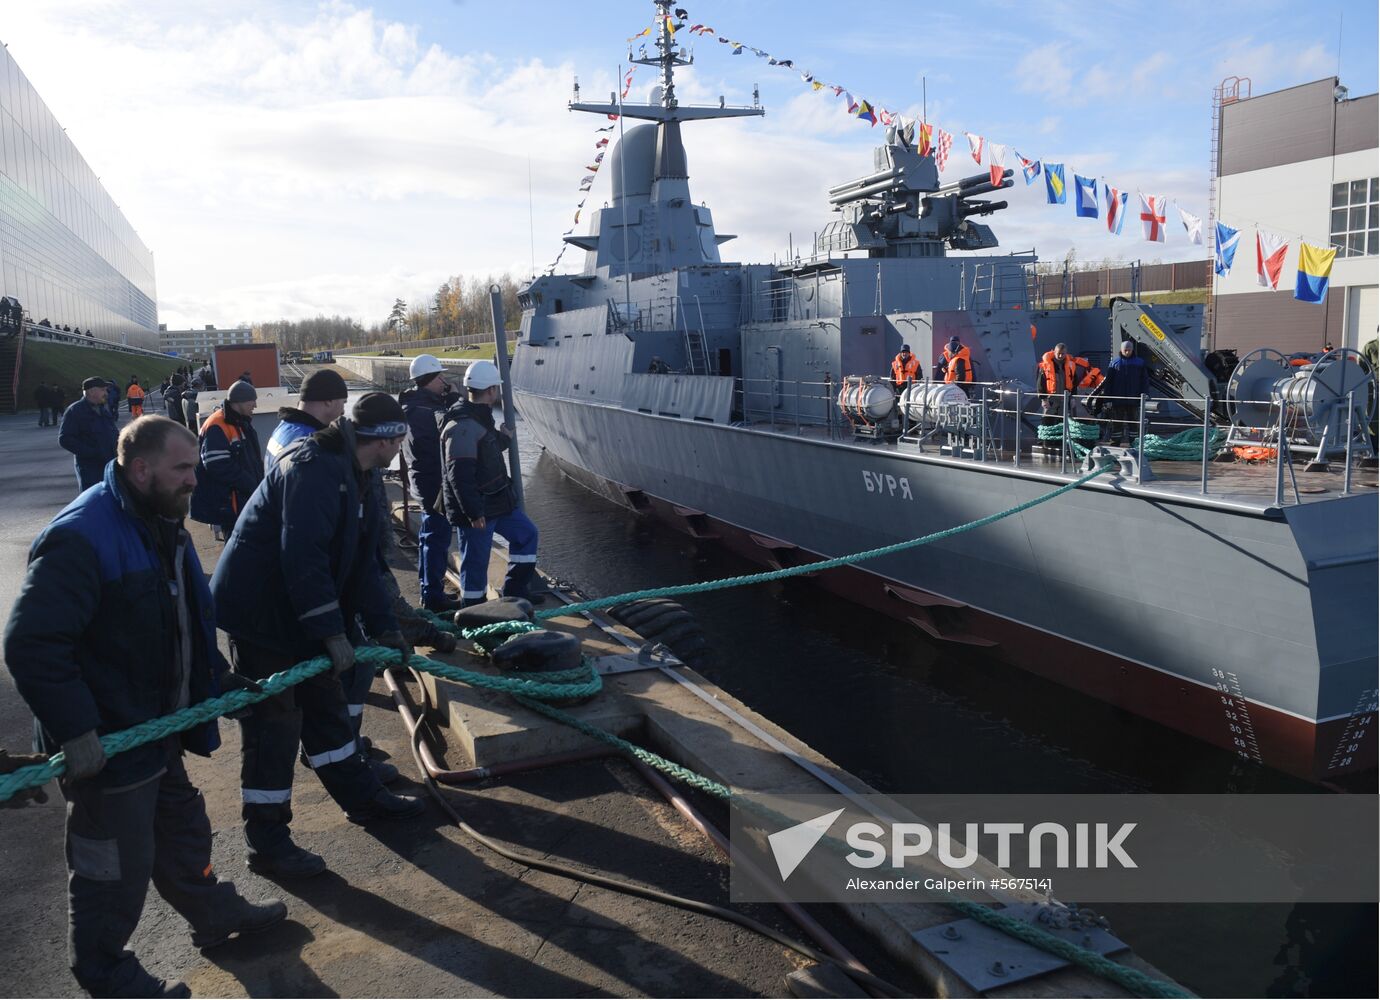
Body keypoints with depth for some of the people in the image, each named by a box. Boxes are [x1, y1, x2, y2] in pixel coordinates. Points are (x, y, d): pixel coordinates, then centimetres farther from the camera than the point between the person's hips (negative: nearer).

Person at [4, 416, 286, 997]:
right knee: (117, 868, 10)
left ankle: (214, 913, 47)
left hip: (157, 729, 9)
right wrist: (75, 730, -27)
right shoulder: (81, 537, -26)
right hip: (105, 745, -9)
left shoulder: (163, 526, 6)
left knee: (184, 833, 26)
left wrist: (219, 677, 16)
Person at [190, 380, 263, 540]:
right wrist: (251, 485, -20)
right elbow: (220, 467, -26)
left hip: (247, 496, 10)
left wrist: (259, 481, 8)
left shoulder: (242, 422, 11)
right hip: (229, 502, -10)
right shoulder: (217, 428, -20)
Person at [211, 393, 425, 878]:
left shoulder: (350, 475, 10)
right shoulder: (313, 468, -22)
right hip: (258, 611, -10)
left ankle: (362, 796, 33)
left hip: (296, 613, 10)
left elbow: (361, 562, 13)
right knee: (273, 722, -1)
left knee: (326, 705, 19)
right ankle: (266, 841, 12)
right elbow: (303, 557, -29)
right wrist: (333, 633, -25)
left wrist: (384, 627, 9)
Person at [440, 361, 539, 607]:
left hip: (496, 501, 11)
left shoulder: (479, 418, 10)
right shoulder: (462, 427, -23)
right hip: (477, 509, -11)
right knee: (475, 564, 1)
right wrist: (474, 513, -27)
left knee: (526, 534, 20)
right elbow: (459, 476, -27)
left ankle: (515, 594, 27)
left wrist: (503, 438, 24)